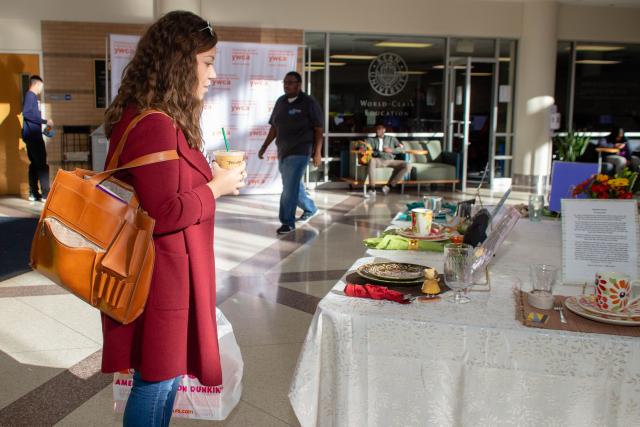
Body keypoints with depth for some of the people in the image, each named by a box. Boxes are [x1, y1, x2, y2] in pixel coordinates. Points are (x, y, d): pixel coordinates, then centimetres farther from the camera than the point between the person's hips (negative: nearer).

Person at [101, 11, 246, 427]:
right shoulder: (154, 126, -22)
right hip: (158, 274, -11)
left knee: (165, 376, 20)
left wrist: (207, 175, 8)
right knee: (157, 381, 5)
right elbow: (166, 214, -25)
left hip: (165, 271, 11)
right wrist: (217, 187, -13)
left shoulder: (161, 120, 12)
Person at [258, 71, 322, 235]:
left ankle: (288, 222, 1)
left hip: (299, 152, -7)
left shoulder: (309, 103, -8)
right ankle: (310, 208, 39)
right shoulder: (280, 102, 9)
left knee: (290, 187, -9)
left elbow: (318, 129, -8)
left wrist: (317, 153, -13)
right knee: (292, 185, 18)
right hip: (283, 151, 7)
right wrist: (264, 146, 12)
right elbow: (274, 128, 15)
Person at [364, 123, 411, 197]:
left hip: (390, 161, 2)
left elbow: (402, 148, 11)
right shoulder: (371, 140, 21)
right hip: (378, 160, -2)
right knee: (371, 160, -40)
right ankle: (372, 190, -37)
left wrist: (391, 150, -5)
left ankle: (389, 185, -21)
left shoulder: (392, 139, 22)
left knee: (408, 165, -24)